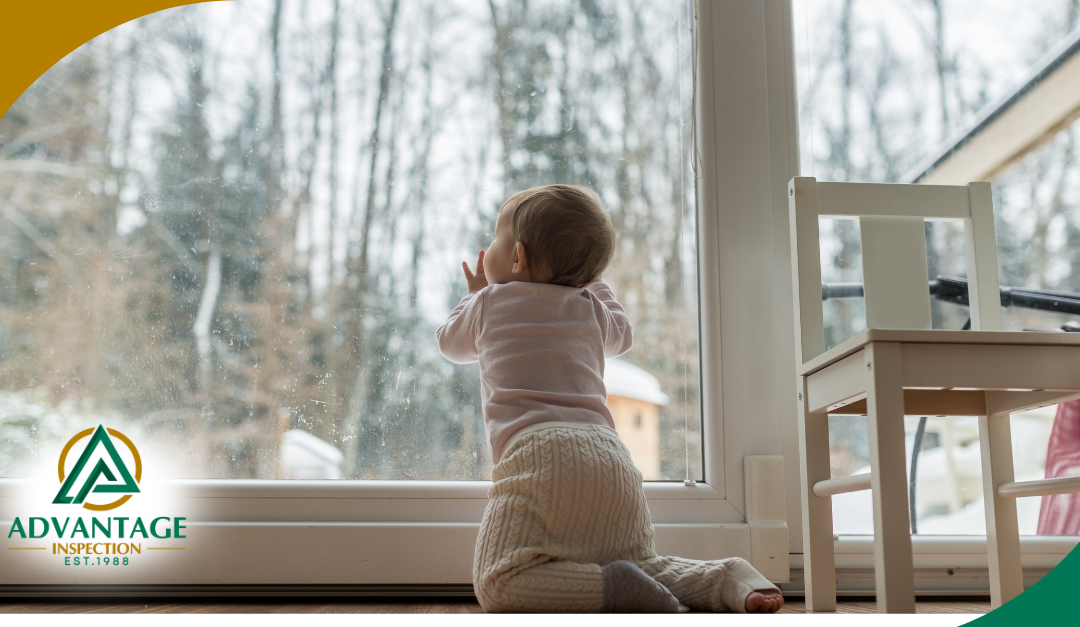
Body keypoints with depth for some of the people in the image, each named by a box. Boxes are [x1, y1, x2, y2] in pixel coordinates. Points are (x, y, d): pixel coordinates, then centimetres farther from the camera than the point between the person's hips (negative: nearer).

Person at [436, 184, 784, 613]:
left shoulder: (490, 303, 15)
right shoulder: (591, 309, 25)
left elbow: (451, 344, 36)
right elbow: (622, 336, 49)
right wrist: (592, 284, 62)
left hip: (537, 452, -6)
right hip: (610, 455, 6)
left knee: (498, 584, -9)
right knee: (642, 565, 21)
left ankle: (613, 589, -28)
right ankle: (728, 580, -7)